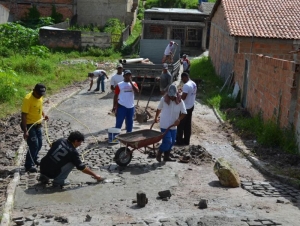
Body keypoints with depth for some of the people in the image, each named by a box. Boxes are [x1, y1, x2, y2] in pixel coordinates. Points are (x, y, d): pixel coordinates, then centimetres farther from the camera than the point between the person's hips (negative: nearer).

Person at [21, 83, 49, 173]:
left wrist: (43, 115, 0)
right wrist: (25, 130, -27)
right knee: (34, 145, -8)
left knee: (39, 144, 17)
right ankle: (28, 165, 6)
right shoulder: (28, 99, -24)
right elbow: (23, 115, -24)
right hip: (29, 125, -8)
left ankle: (34, 159, 39)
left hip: (38, 125, 8)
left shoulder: (40, 97, -1)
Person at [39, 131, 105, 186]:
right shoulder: (73, 152, -12)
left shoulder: (60, 140, 4)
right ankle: (59, 180, -1)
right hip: (51, 173, -6)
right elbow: (82, 168, -5)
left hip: (42, 168, 7)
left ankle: (44, 176, 21)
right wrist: (95, 175, 6)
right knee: (72, 162, 0)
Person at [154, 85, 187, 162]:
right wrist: (156, 117, 18)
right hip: (164, 125, -4)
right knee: (167, 141, -11)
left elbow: (184, 113, -6)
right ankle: (158, 154, 12)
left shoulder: (180, 102, -8)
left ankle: (166, 156, 29)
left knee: (172, 142, 11)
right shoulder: (163, 99, -11)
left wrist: (178, 119, -23)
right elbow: (159, 109, 5)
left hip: (173, 126, 4)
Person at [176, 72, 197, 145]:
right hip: (191, 106, 9)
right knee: (188, 125, 14)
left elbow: (183, 97, -25)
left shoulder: (186, 85, -23)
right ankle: (186, 141, 20)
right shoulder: (194, 84, 8)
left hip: (185, 108, -9)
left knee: (181, 124, 2)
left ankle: (179, 141, 9)